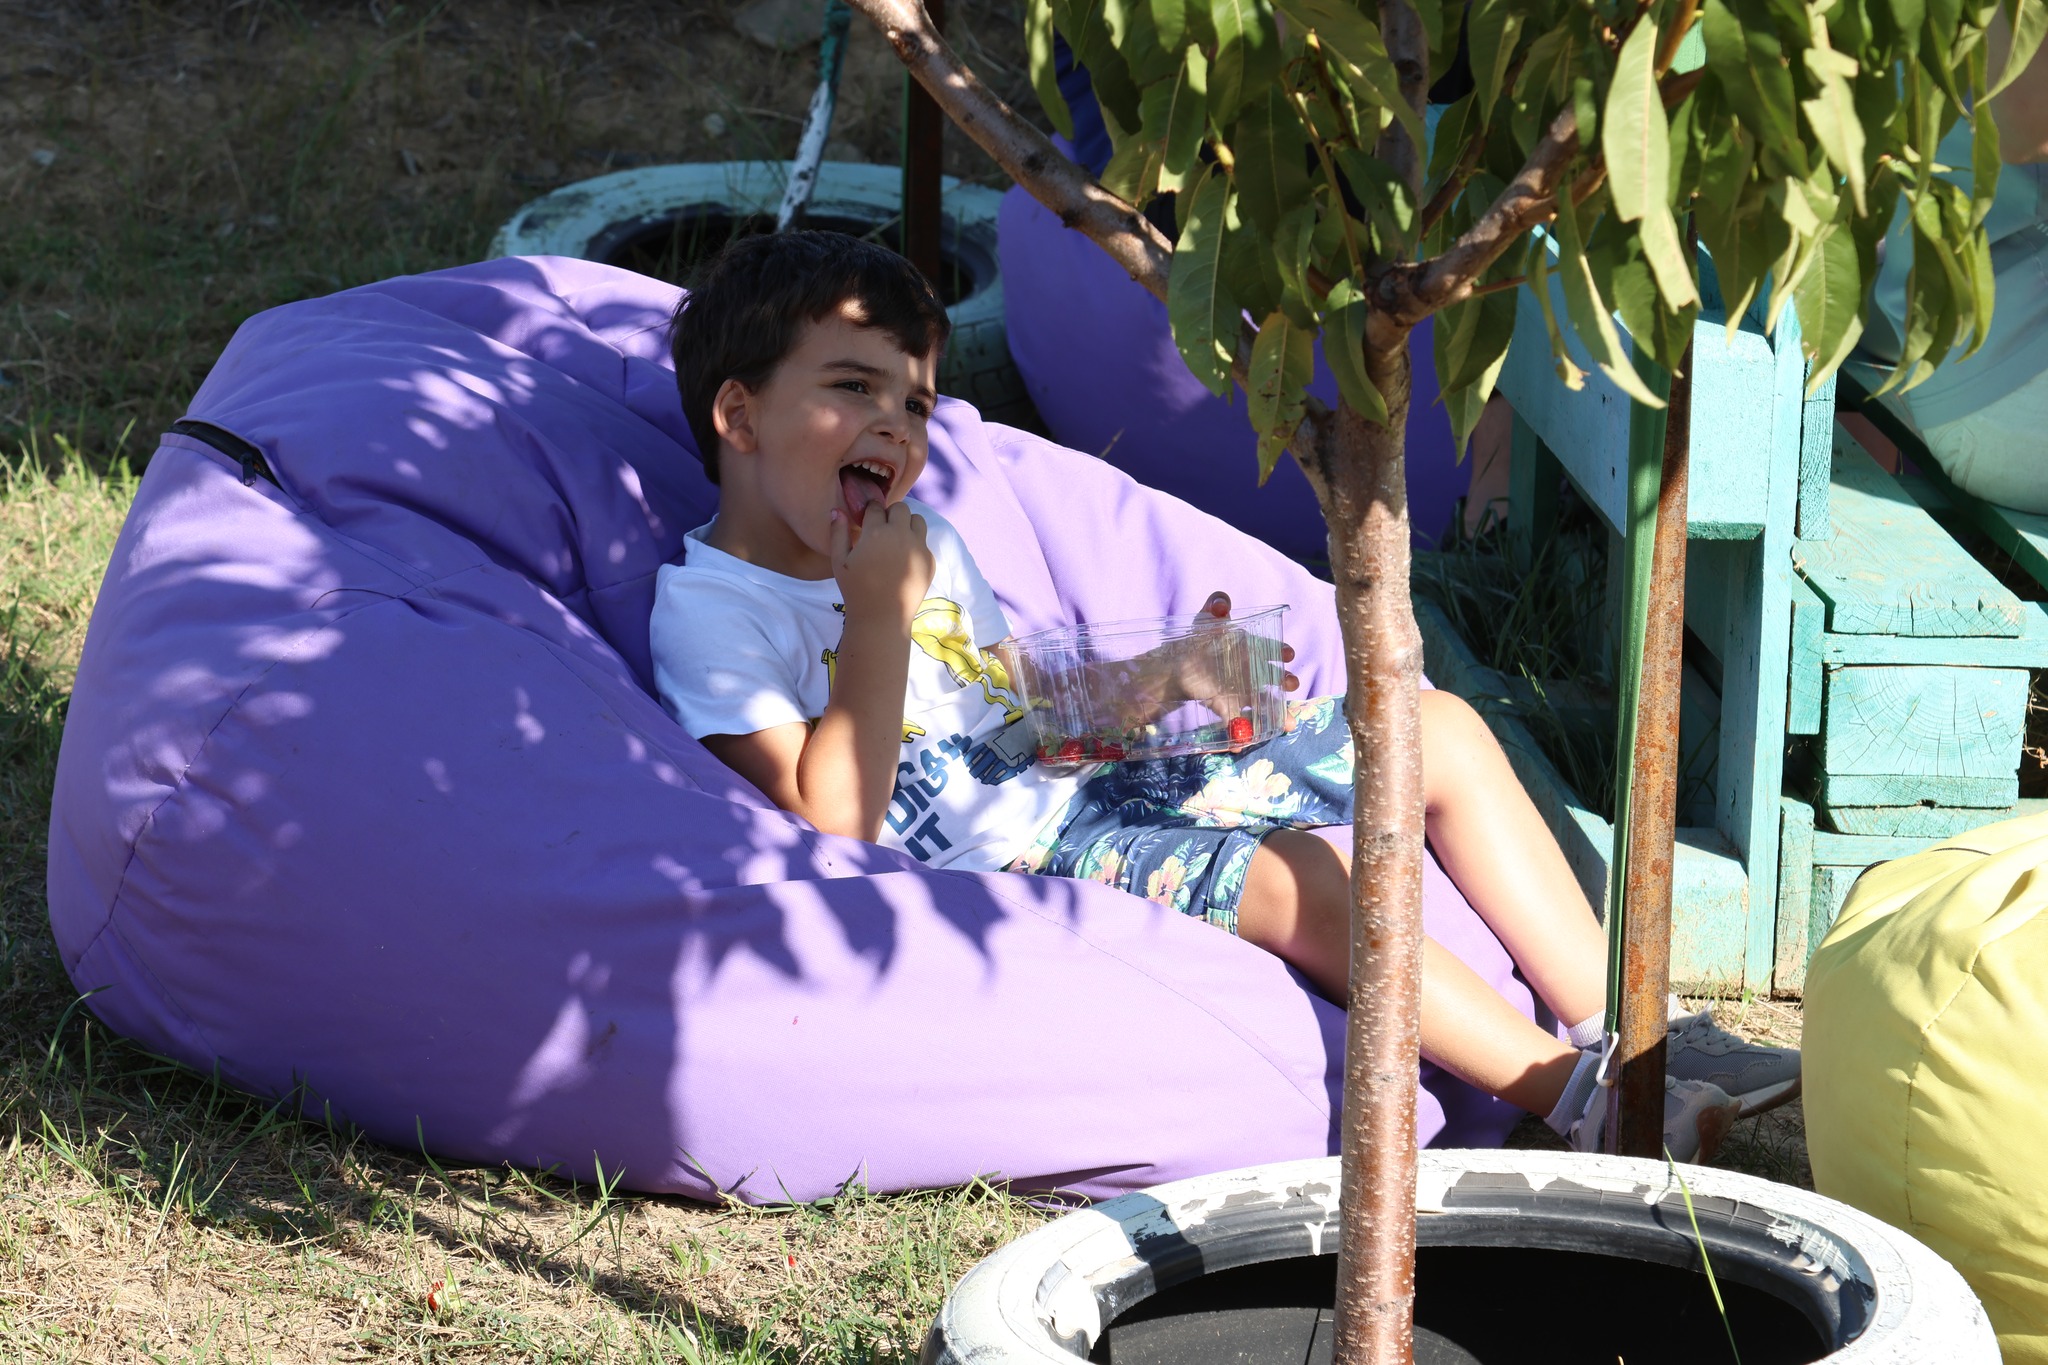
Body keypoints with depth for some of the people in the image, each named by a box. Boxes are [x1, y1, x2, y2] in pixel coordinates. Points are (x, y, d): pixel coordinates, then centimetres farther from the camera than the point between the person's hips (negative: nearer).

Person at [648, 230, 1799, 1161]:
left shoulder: (917, 538, 17)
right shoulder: (710, 610, -10)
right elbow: (837, 821, -20)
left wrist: (1157, 681, 4)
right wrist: (878, 612, -22)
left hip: (1093, 785, 10)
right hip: (1010, 859, -10)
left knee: (1442, 733, 4)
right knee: (1296, 875, -33)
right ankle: (1586, 1101, -27)